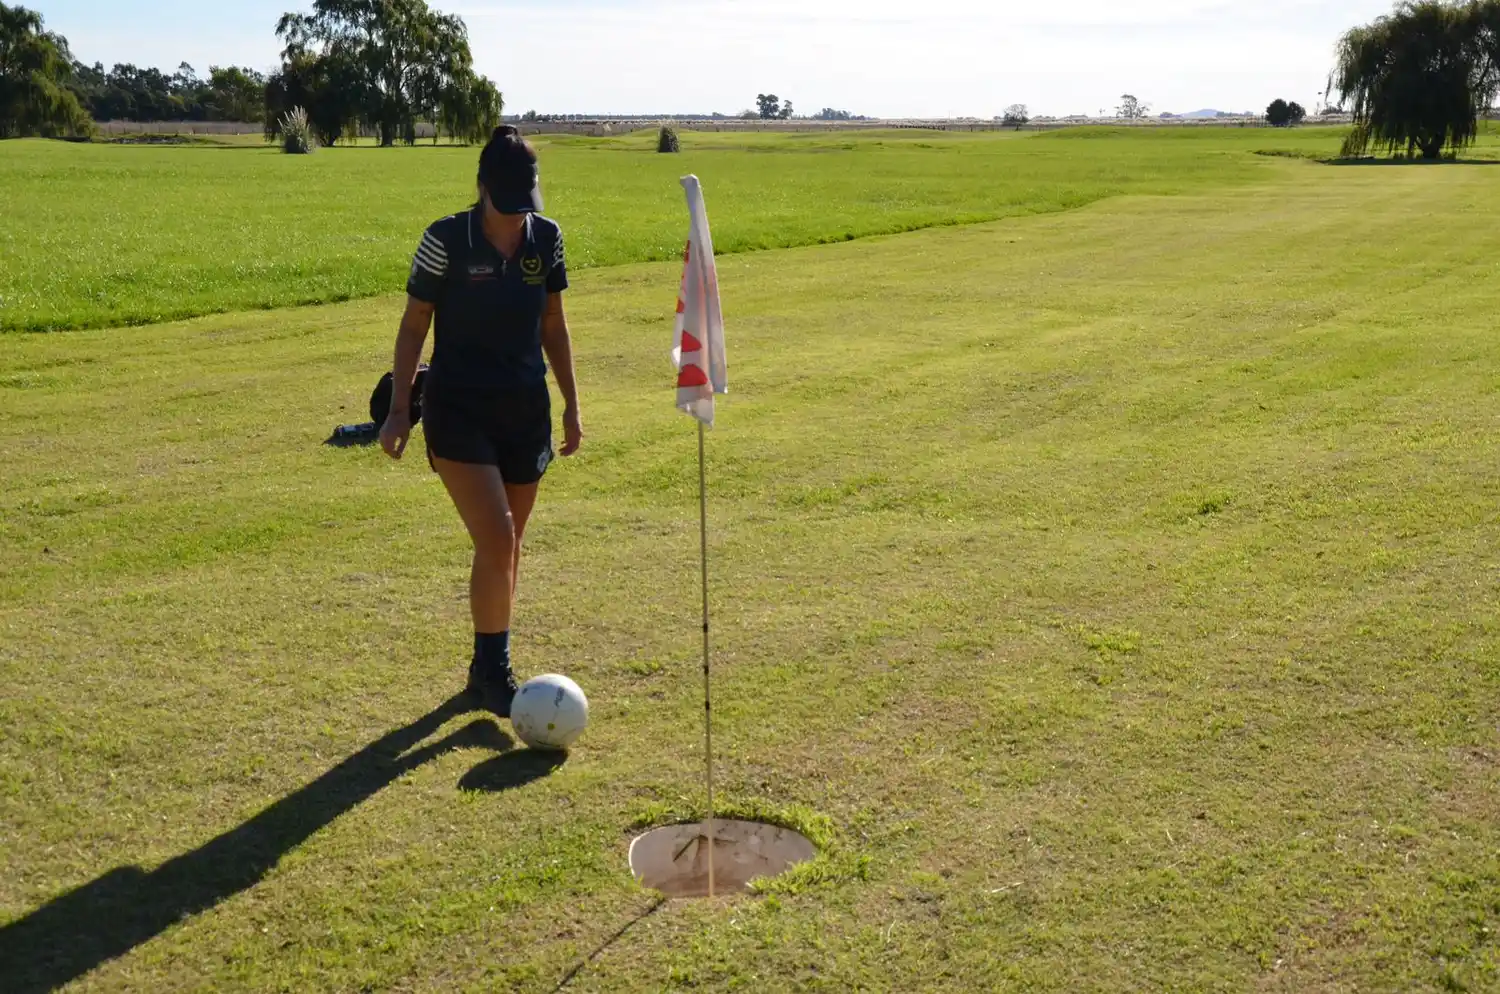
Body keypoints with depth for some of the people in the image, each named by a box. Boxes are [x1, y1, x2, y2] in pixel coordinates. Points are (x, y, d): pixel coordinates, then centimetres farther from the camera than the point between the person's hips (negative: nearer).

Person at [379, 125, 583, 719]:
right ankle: (493, 674, -2)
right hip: (459, 413, -4)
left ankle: (488, 667, 25)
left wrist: (571, 403, 13)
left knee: (509, 545, 10)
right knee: (497, 541, -15)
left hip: (526, 412, 5)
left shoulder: (546, 238, 2)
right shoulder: (446, 240, -11)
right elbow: (414, 325, -3)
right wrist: (399, 409, -7)